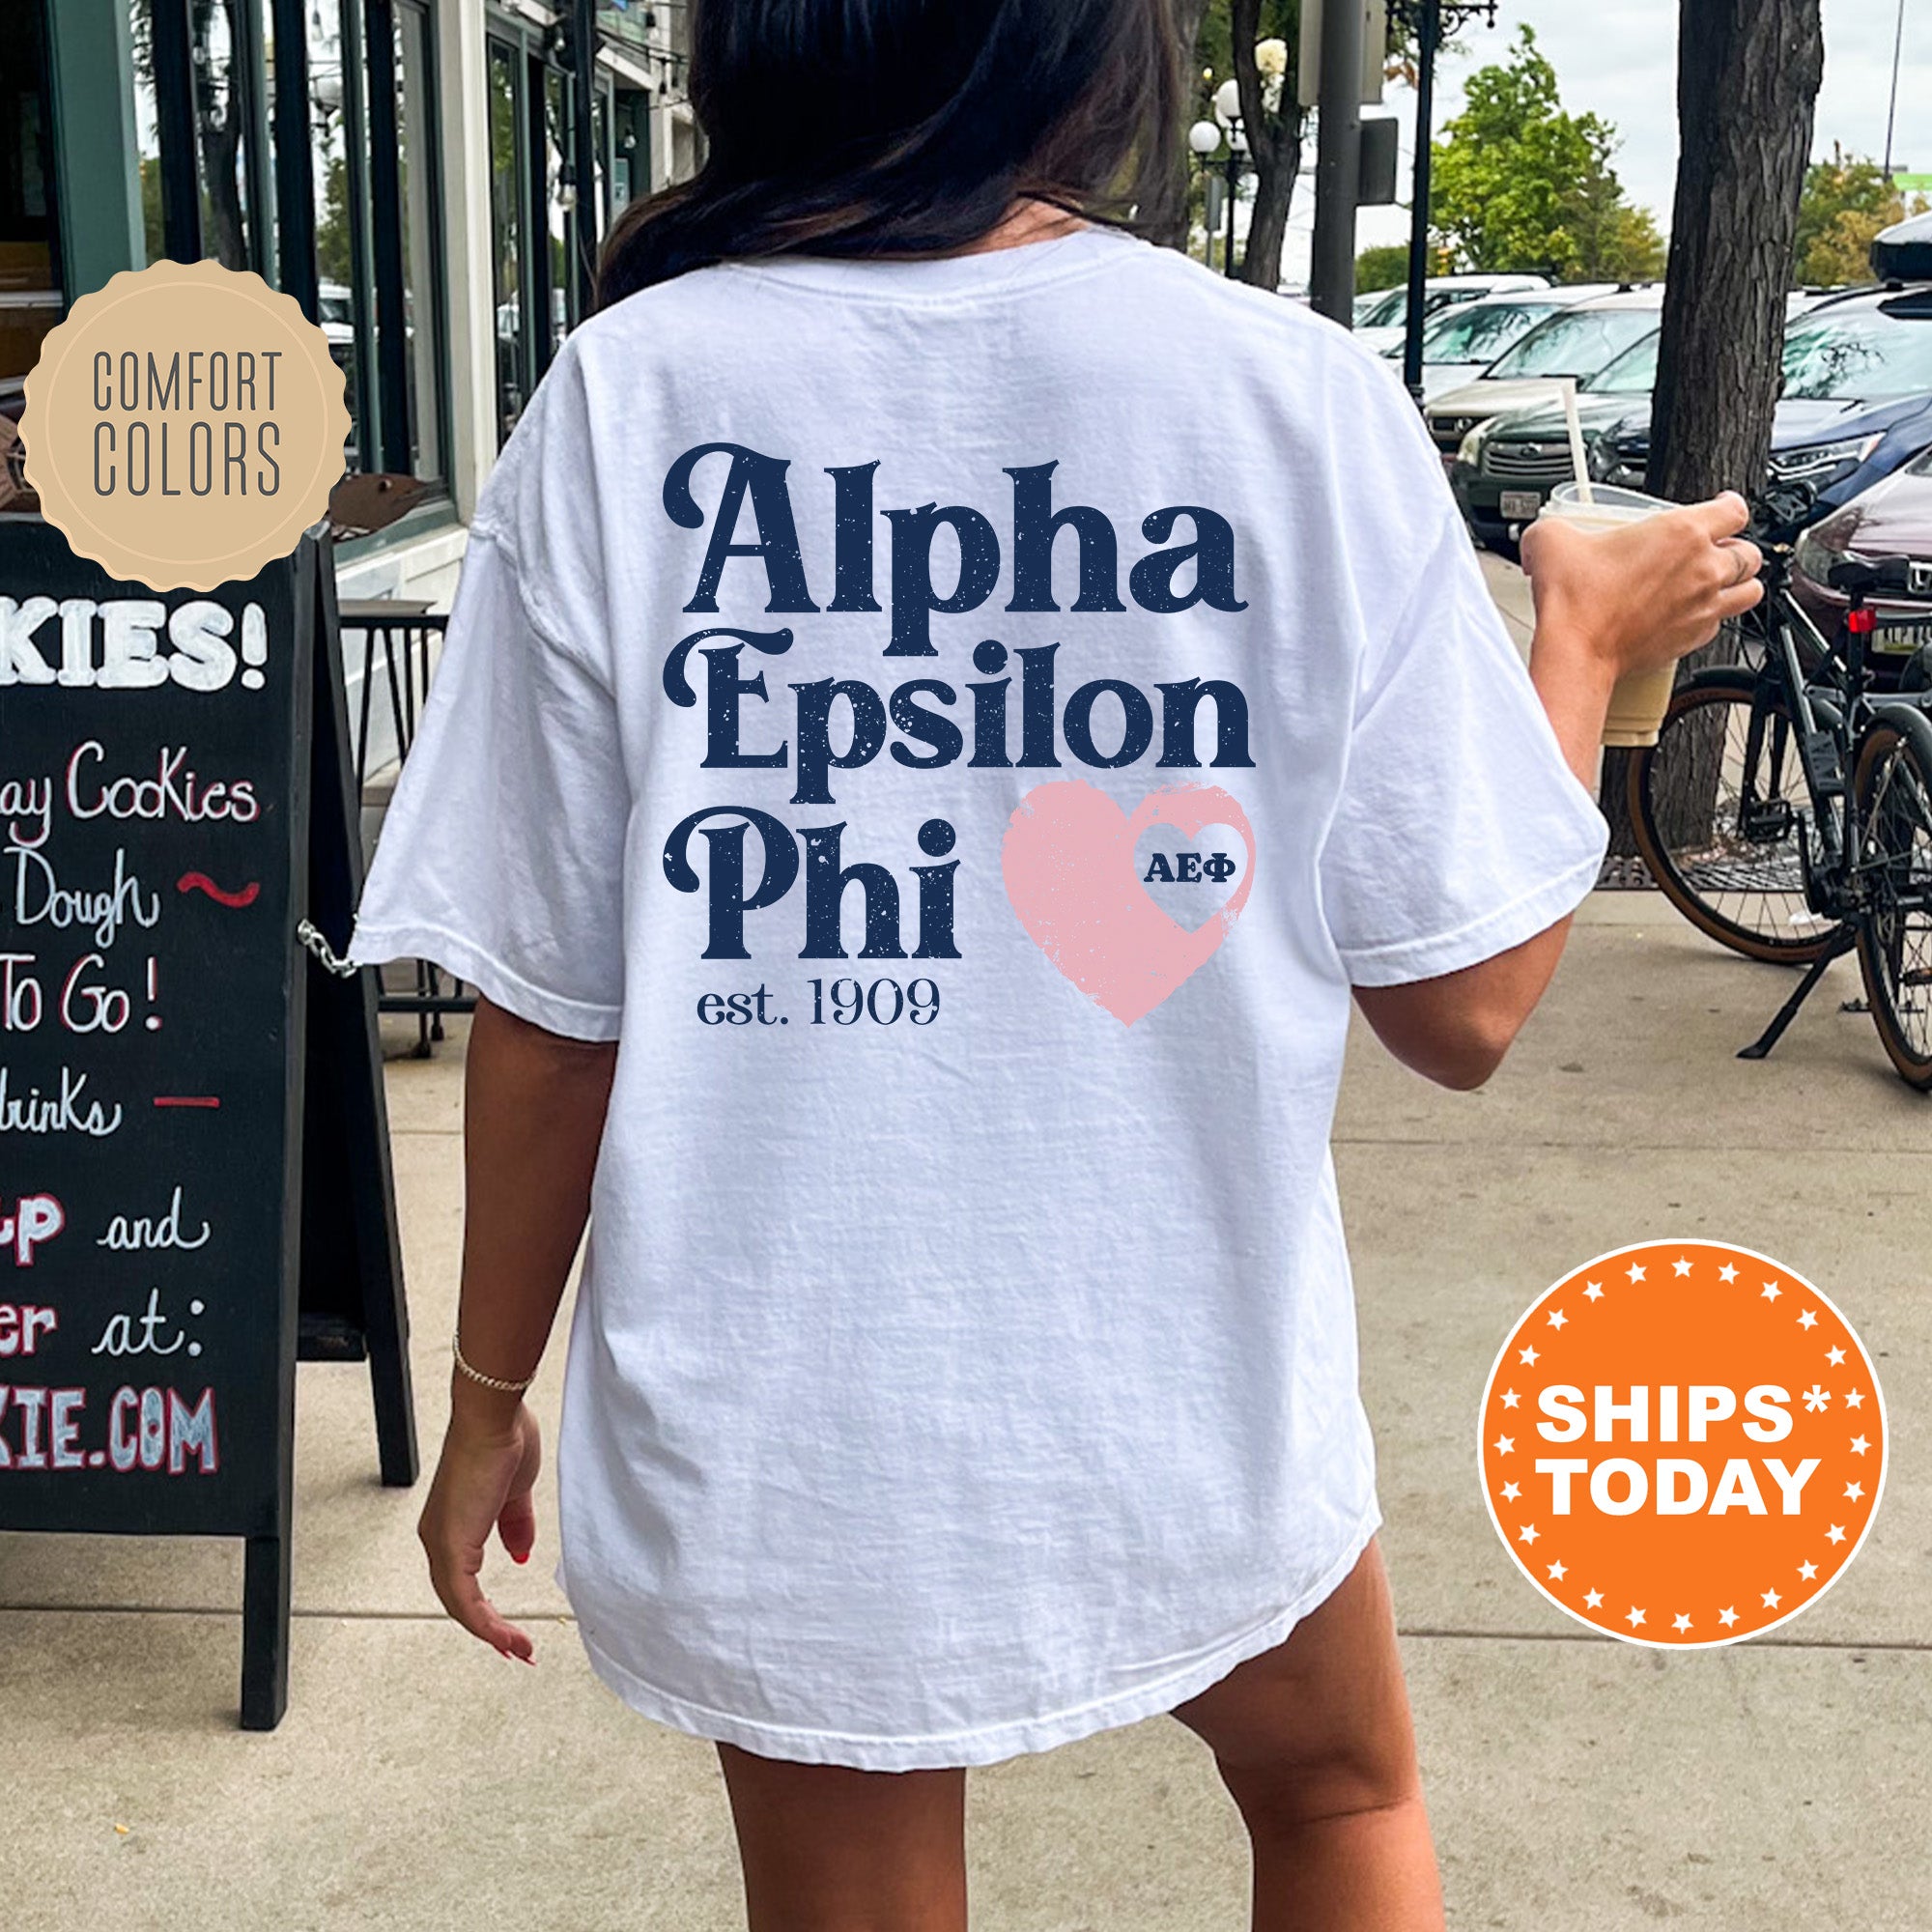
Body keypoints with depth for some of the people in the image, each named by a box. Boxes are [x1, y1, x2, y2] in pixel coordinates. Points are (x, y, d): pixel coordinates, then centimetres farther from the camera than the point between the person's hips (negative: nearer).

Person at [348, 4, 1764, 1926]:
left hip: (774, 1456, 0)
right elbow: (1463, 1005, -8)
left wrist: (489, 1393, 7)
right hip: (1193, 1407, 1)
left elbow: (546, 1017, -8)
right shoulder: (1306, 399, -12)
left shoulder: (625, 401, -11)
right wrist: (1587, 648, 9)